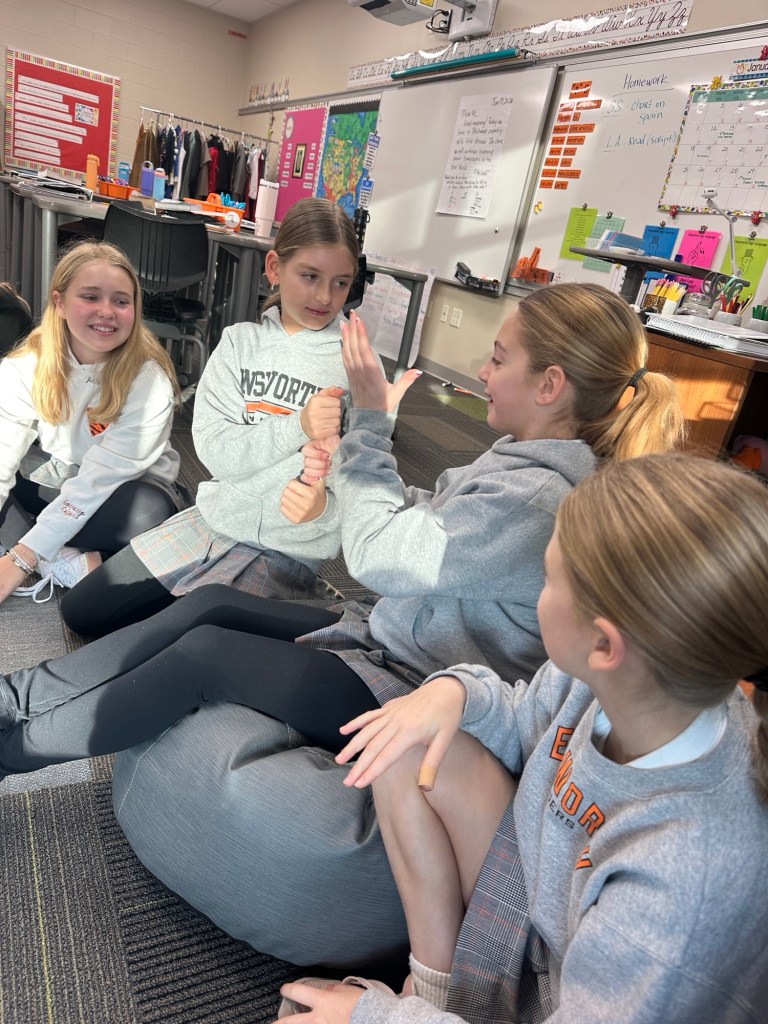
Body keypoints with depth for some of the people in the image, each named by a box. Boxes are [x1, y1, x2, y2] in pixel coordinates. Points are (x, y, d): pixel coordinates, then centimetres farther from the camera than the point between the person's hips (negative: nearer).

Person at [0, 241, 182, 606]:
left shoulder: (149, 382, -25)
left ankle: (39, 564, -18)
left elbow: (97, 481, -28)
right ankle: (67, 564, -20)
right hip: (50, 477, 4)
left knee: (150, 510, -36)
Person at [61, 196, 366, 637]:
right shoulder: (241, 342, -1)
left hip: (289, 553, -4)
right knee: (81, 610, 8)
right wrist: (299, 426, -26)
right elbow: (215, 448, -11)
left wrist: (325, 506, -33)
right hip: (215, 518, 4)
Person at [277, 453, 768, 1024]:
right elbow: (526, 721, 0)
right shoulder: (607, 681, -21)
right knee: (413, 751, -10)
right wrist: (457, 691, -20)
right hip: (546, 903, 6)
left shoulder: (691, 880, -38)